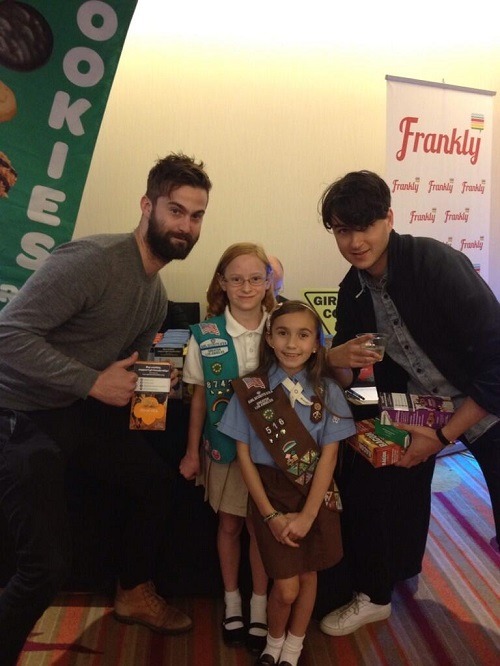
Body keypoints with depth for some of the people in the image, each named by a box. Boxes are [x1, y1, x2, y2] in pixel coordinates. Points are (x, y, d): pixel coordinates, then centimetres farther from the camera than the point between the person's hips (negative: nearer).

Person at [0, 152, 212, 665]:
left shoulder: (156, 296, 6)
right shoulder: (92, 259, -24)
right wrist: (94, 382, -26)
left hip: (83, 411, 9)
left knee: (154, 480, 18)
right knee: (48, 565, -12)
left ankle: (134, 594, 40)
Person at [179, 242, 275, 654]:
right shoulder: (206, 335, -8)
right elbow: (200, 397, 0)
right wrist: (192, 451, 4)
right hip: (223, 446, 1)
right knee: (229, 524, 14)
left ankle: (259, 606, 29)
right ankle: (232, 601, 35)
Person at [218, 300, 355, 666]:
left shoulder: (327, 391, -6)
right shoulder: (250, 389, -8)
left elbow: (329, 456, -6)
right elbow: (244, 455, -5)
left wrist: (306, 516, -11)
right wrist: (271, 515, -9)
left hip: (315, 494, 2)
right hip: (271, 493, -1)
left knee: (308, 574, 12)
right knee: (286, 587, -3)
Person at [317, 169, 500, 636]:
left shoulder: (437, 264, -26)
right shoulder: (353, 290, -7)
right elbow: (345, 376, 2)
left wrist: (442, 436, -23)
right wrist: (335, 359, -22)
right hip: (415, 405, 5)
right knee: (366, 476, -3)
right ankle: (374, 596, 19)